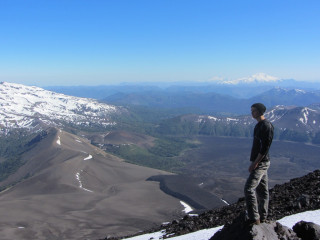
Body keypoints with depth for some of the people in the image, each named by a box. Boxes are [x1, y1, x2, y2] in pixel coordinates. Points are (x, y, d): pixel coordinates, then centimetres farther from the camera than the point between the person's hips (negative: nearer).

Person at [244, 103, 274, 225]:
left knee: (249, 189, -12)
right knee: (261, 190, 15)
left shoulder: (266, 126, -17)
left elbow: (265, 147, -22)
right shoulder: (259, 125, 15)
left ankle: (254, 218, -7)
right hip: (260, 163, 10)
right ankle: (262, 217, 24)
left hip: (261, 163, -10)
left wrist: (255, 163, -21)